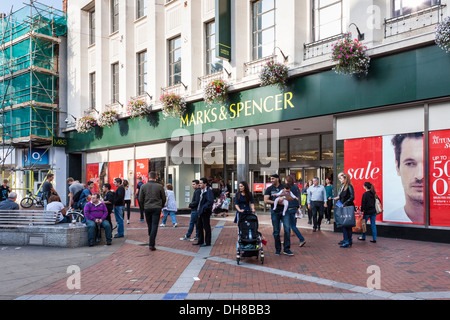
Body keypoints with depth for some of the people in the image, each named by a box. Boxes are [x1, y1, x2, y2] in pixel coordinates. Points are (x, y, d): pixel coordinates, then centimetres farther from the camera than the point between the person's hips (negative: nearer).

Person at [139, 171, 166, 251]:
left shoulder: (143, 186, -1)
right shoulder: (160, 186, -3)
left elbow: (140, 199, 2)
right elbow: (164, 199, 4)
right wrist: (161, 206, 20)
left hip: (147, 208, 2)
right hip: (157, 208, -2)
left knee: (149, 225, 15)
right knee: (154, 226, -2)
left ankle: (152, 241, 26)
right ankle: (151, 244, -8)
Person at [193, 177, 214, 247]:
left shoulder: (208, 191, -16)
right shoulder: (202, 191, 14)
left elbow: (210, 201, -26)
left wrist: (204, 208, -24)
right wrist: (199, 209, 11)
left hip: (205, 212, -10)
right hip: (201, 212, 10)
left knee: (206, 227, 0)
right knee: (199, 226, 16)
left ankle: (207, 242, 10)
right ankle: (200, 241, 28)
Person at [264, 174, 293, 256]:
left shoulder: (284, 187, 7)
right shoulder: (269, 189, 6)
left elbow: (291, 198, 5)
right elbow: (265, 201, -3)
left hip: (284, 210, 0)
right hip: (274, 211, 0)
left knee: (287, 229, -8)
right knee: (276, 231, 4)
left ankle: (286, 249, 0)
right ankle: (277, 249, 17)